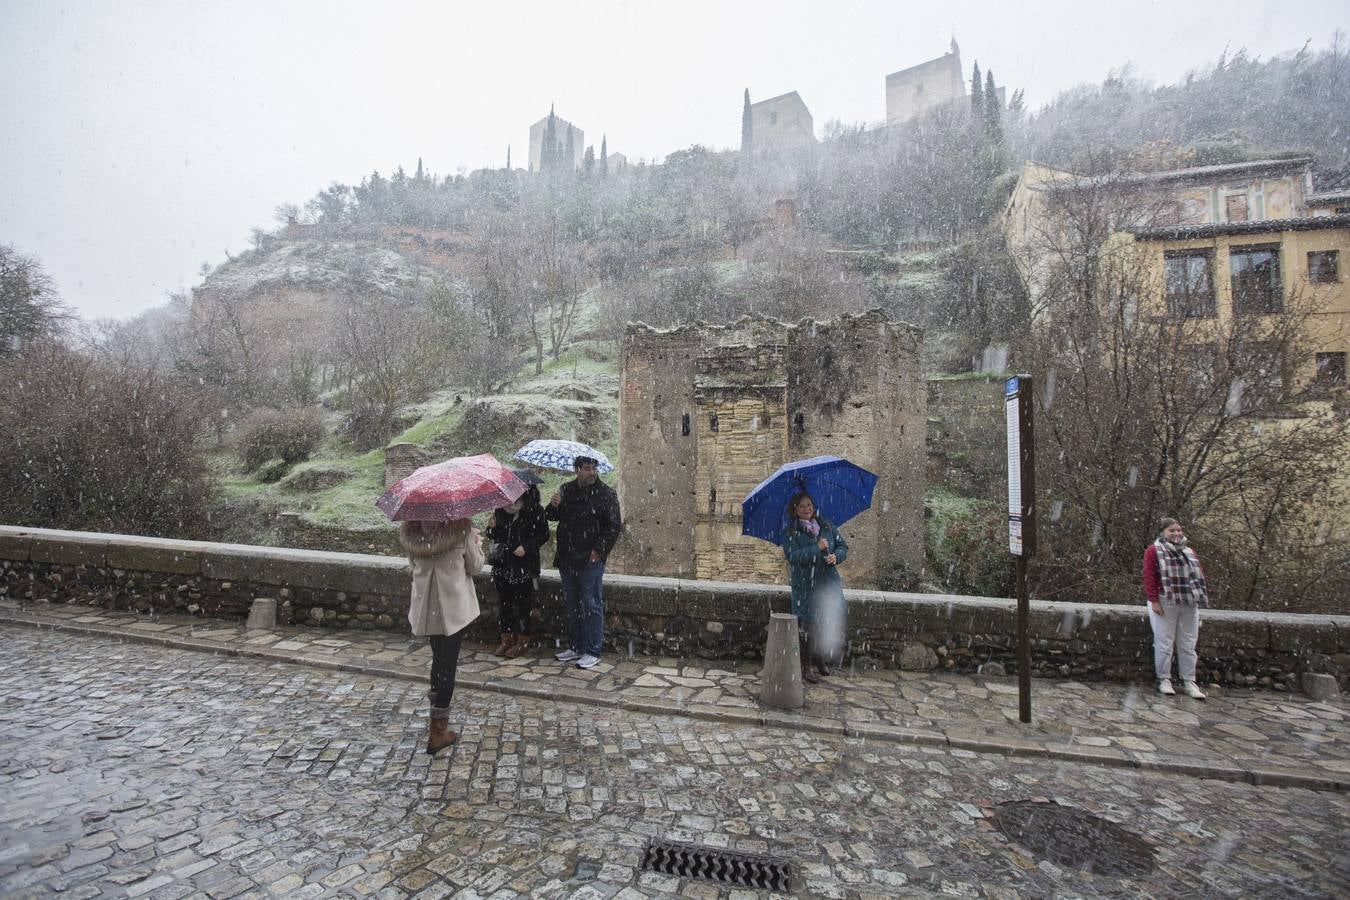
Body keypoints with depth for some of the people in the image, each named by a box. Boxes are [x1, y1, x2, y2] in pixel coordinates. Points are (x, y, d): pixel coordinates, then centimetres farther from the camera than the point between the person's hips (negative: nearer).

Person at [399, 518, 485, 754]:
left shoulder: (410, 530, -4)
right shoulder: (461, 529, -17)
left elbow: (413, 560, 11)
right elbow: (475, 567, -5)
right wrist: (477, 542, 10)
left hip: (426, 605, 5)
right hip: (454, 606, -5)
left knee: (438, 657, 24)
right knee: (448, 662, 5)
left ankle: (438, 716, 41)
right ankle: (437, 730, 10)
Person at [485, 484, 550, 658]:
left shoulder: (534, 509, -8)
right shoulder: (500, 509, 3)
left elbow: (543, 534, -4)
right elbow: (495, 536, 13)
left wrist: (526, 547, -16)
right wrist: (492, 529, -9)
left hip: (524, 565, -4)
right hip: (502, 563, 4)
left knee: (522, 603, 2)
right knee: (504, 602, 12)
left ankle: (523, 641, 17)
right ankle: (507, 638, 26)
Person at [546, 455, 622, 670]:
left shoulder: (606, 494, -7)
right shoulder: (567, 490, 8)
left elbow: (613, 527, -8)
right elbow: (551, 517, 16)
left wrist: (598, 551, -14)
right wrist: (553, 506, -7)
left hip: (591, 560, -6)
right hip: (567, 559, 6)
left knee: (592, 606, 0)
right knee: (571, 605, 16)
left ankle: (592, 652, 11)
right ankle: (575, 647, 29)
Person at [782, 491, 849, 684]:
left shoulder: (827, 526, 10)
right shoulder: (790, 532, -3)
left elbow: (843, 546, 13)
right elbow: (793, 555, -16)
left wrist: (836, 556, -9)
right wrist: (817, 548, -20)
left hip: (830, 583, 4)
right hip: (806, 586, -4)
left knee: (835, 621, 6)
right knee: (807, 625, -3)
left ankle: (821, 658, 29)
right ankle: (806, 667, 11)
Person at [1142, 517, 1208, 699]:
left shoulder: (1189, 552, 16)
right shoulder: (1154, 551, -2)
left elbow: (1199, 574, 17)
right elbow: (1149, 577, -8)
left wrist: (1200, 596, 6)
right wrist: (1154, 600, -14)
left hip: (1189, 605, 5)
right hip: (1166, 603, -5)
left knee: (1188, 645, 10)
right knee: (1165, 643, 0)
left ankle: (1189, 682, 18)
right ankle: (1164, 680, 9)